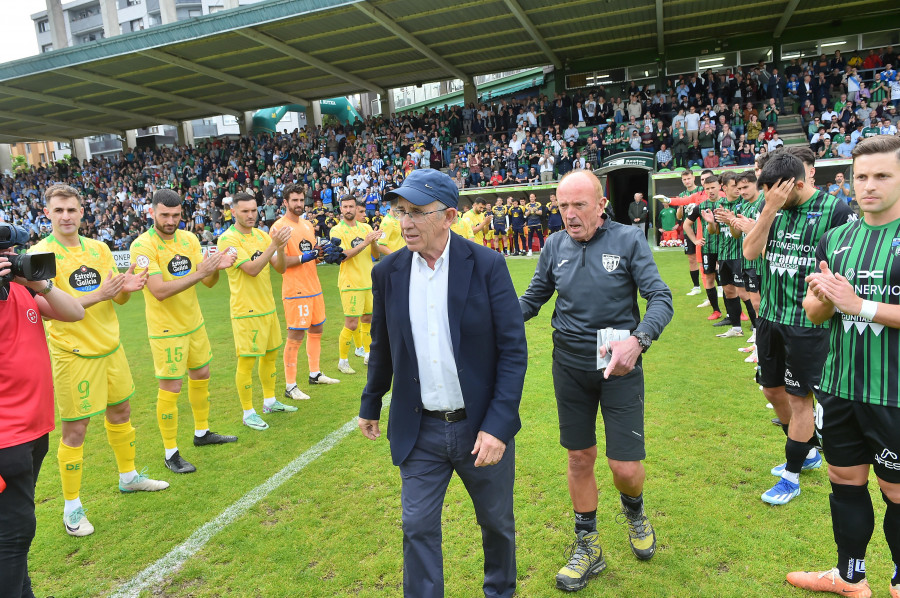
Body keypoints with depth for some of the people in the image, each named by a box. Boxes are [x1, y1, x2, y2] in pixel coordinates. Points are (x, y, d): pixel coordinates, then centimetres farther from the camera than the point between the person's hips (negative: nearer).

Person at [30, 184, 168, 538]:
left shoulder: (99, 249, 5)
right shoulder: (42, 254, -11)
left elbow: (117, 299, 10)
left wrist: (126, 288, -13)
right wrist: (97, 295, -30)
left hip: (110, 347, 6)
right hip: (73, 353, -6)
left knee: (120, 412, 18)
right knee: (74, 429, 1)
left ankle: (128, 477, 38)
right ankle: (71, 507, 17)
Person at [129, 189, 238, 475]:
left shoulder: (189, 239, 2)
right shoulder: (143, 246, -17)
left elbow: (208, 282, 2)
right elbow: (159, 291, -27)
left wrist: (216, 267, -19)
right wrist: (199, 272, -31)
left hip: (194, 322, 7)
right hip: (166, 330, -7)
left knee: (201, 375, 18)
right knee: (170, 388, -1)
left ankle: (202, 432, 38)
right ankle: (171, 453, 15)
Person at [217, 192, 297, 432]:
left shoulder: (262, 235, 7)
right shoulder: (228, 239, -13)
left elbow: (280, 268, 3)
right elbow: (252, 269, -23)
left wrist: (280, 247, -15)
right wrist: (274, 245, -27)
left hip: (268, 306, 7)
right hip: (246, 311, -7)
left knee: (270, 355, 17)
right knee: (247, 361, 0)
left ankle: (270, 401, 33)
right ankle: (248, 412, 14)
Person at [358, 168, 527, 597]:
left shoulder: (487, 265, -12)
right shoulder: (387, 272, -3)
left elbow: (513, 349, -13)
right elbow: (382, 348, 10)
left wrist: (498, 424, -18)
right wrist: (370, 405, 19)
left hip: (482, 427, -1)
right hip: (420, 431, 2)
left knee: (497, 523, 18)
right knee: (417, 528, 8)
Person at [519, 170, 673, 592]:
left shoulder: (628, 241, -8)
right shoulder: (554, 246, 2)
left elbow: (661, 298, -12)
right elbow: (532, 299, 9)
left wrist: (637, 340, -31)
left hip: (619, 366, -3)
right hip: (570, 366, 3)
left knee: (625, 466, -3)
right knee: (579, 457, 12)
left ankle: (633, 509, 36)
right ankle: (588, 548, 32)